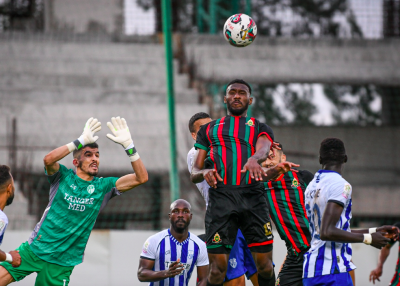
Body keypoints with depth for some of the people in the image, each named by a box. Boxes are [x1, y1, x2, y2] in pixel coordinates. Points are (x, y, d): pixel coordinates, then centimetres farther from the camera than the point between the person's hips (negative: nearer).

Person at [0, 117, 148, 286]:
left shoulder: (103, 186, 5)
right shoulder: (63, 176, 0)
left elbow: (141, 178, -3)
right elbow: (49, 159, -23)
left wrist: (128, 145, -13)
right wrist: (80, 142, -25)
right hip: (34, 250, -1)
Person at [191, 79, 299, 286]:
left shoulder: (260, 128, 20)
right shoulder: (209, 129, 23)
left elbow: (263, 150, -5)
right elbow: (194, 174, 19)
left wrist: (254, 160, -31)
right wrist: (204, 173, -7)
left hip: (252, 195, 0)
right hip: (221, 197, 0)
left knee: (265, 264, -3)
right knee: (218, 267, -10)